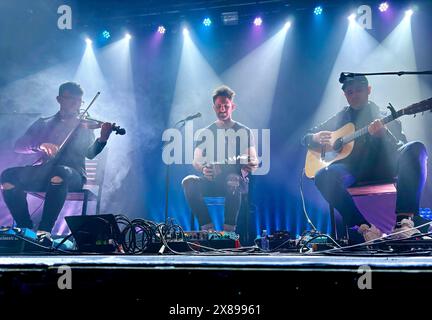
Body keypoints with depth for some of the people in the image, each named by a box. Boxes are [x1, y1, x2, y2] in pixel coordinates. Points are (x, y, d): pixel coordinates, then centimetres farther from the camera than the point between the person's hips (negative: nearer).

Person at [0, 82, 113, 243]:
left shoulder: (84, 126, 15)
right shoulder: (43, 124, 20)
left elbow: (90, 153, -4)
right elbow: (19, 145, 6)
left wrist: (102, 139, -26)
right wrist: (40, 145, -16)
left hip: (72, 174, -3)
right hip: (42, 172, 3)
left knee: (60, 172, -38)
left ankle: (44, 230, -35)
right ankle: (25, 228, -13)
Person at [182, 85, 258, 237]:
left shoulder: (244, 132, 7)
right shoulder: (206, 133, 13)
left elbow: (254, 161, 0)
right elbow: (196, 161, 9)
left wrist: (252, 165, -25)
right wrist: (203, 169, -15)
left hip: (237, 180, -2)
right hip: (212, 181, 3)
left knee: (232, 182, -39)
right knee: (188, 182, -28)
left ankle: (229, 229, -28)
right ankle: (207, 227, -24)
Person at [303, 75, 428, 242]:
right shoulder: (339, 118, 23)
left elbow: (400, 149, 2)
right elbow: (307, 137, 26)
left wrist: (384, 134, -20)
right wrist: (315, 138, 0)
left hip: (381, 167, 0)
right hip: (351, 168, 0)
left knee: (416, 149, -28)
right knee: (324, 176, -35)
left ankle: (404, 219, -38)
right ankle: (365, 227, -32)